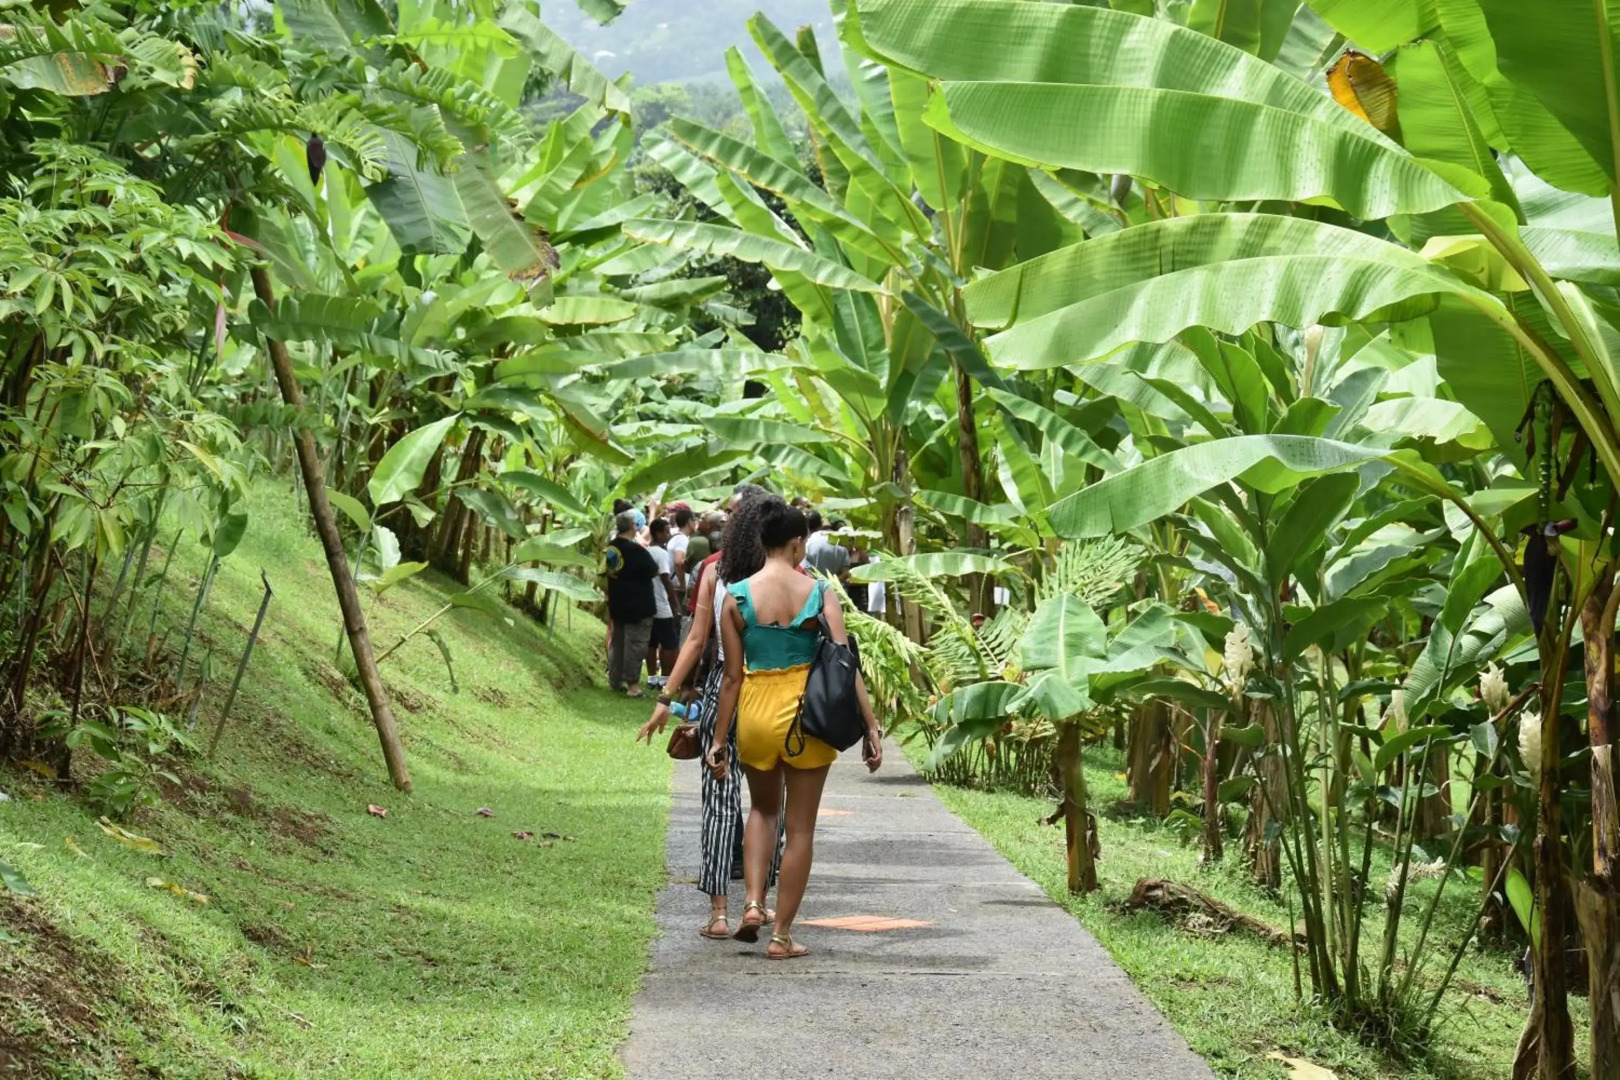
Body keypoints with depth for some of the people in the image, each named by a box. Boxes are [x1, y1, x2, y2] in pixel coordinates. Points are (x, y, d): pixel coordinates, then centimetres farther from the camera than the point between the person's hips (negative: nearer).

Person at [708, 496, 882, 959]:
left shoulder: (737, 596, -5)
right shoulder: (819, 592, -7)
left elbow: (732, 676, -3)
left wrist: (719, 739, 4)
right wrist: (870, 726, -9)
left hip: (755, 713, 2)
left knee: (762, 809, 27)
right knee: (800, 827, 11)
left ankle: (753, 903, 9)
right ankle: (782, 935, 13)